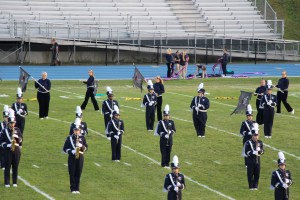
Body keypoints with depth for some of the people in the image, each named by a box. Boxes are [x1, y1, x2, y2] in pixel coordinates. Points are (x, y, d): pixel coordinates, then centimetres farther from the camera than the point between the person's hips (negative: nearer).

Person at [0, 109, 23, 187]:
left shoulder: (17, 130, 7)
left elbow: (21, 140, 5)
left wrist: (17, 137, -14)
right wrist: (7, 145, -16)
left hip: (16, 150, 2)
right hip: (8, 150, -2)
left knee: (15, 166, 5)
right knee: (7, 167, -1)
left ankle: (15, 182, 13)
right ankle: (7, 183, 3)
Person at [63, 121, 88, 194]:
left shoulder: (82, 138, 6)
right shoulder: (69, 138, 1)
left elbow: (86, 148, 7)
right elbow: (65, 149, 0)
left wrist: (81, 146, -14)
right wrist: (71, 151, -15)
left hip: (80, 157, 2)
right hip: (72, 157, -2)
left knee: (78, 173, 3)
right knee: (72, 173, -2)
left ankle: (77, 188, 10)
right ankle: (73, 188, 4)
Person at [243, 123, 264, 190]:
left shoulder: (260, 143, 7)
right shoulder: (248, 143, -7)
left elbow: (262, 151, 3)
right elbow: (246, 152, -13)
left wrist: (259, 150, -19)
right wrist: (253, 152, -24)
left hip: (257, 160, 4)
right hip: (250, 160, -4)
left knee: (257, 174, 6)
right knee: (250, 174, 0)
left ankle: (255, 186, 16)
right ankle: (251, 186, 9)